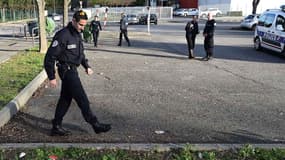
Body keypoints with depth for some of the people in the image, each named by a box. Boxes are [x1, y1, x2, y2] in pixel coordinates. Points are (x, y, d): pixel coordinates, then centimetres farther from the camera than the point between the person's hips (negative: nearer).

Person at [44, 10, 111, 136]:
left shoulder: (77, 34, 9)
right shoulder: (63, 35, -20)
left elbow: (80, 53, 24)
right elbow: (50, 57, -19)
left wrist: (86, 66, 11)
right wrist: (51, 77, -19)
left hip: (72, 70, 9)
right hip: (67, 71, -9)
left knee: (65, 99, 13)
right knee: (82, 99, -2)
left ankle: (56, 127, 23)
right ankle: (95, 124, 8)